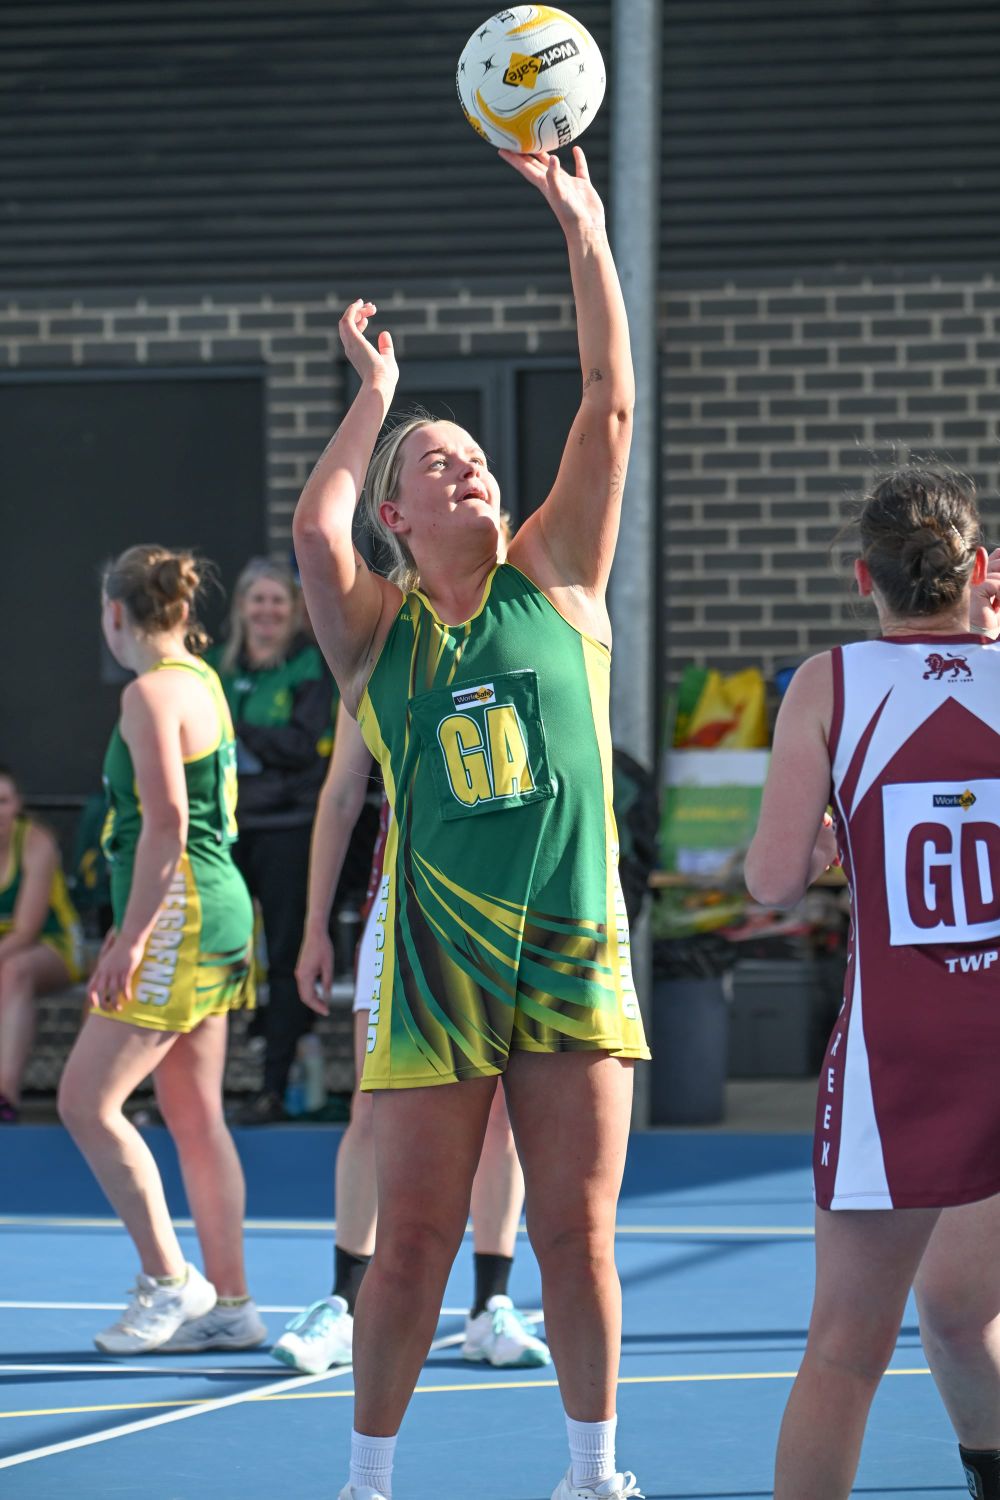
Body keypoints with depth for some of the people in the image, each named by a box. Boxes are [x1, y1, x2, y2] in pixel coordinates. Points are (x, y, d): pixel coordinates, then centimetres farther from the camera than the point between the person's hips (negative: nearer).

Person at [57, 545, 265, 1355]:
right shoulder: (202, 681, 15)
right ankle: (229, 1304, 11)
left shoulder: (153, 693, -13)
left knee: (87, 1101, -6)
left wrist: (130, 938, -20)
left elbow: (166, 825, -21)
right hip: (217, 907, 10)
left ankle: (169, 1281, -4)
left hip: (180, 917, -10)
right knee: (196, 1116, 10)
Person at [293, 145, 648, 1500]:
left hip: (576, 955, 1)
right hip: (436, 967, -1)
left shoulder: (555, 581, 7)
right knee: (413, 1239, 1)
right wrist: (376, 394, -5)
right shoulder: (376, 631, 3)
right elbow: (312, 529, -18)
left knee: (577, 1229, 4)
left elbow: (610, 410, 0)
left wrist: (584, 232, -6)